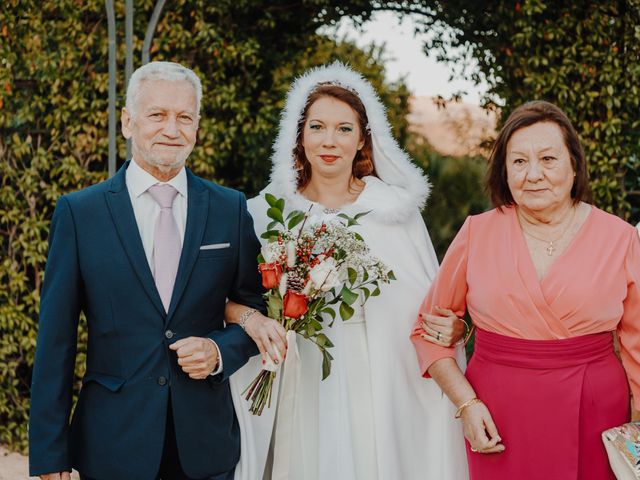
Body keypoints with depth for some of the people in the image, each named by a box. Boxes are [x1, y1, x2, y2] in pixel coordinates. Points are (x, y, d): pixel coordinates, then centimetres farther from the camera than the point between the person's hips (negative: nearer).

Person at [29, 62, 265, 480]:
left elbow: (257, 310, 9)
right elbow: (56, 340, -3)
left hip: (206, 442, 2)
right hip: (113, 444, -1)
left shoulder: (231, 209, 2)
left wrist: (221, 350, -11)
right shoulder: (79, 212, -2)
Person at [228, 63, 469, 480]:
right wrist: (253, 320, -16)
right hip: (301, 392, 0)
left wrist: (450, 328, -16)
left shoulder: (397, 208, 1)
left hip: (377, 388, 0)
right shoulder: (267, 212, 2)